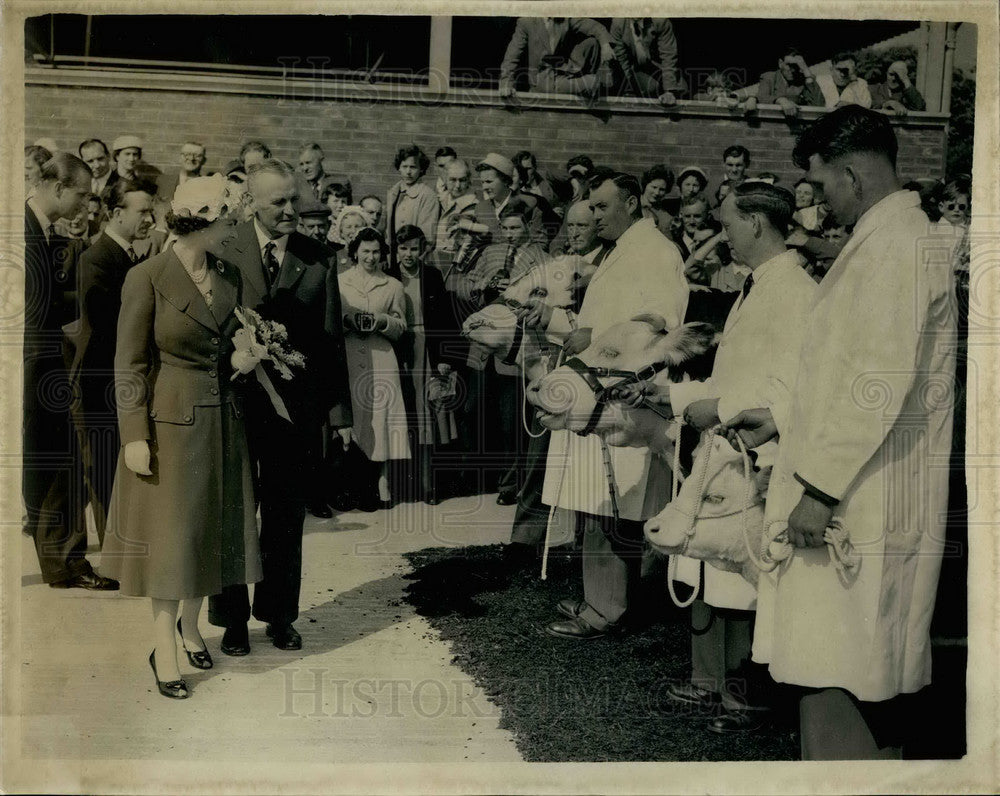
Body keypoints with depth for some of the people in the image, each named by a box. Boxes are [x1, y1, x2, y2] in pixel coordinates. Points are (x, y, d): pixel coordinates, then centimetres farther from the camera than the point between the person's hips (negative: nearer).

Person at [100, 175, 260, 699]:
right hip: (170, 422, -5)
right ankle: (164, 648, 17)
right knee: (169, 534, 3)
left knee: (213, 529, 13)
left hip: (222, 420, 6)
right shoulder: (146, 278, -12)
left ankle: (190, 625, 33)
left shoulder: (229, 277, 5)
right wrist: (135, 436, -15)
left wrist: (241, 361, -4)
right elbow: (129, 365, -11)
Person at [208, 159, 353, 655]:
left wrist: (339, 411, 0)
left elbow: (331, 340, 2)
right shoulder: (223, 252, -4)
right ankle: (232, 619, 26)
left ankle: (279, 615, 29)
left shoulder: (318, 260, 1)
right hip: (235, 401, -1)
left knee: (286, 519, 13)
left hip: (296, 406, 2)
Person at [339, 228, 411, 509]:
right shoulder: (339, 282, 13)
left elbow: (401, 326, 12)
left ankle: (377, 488, 4)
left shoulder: (393, 286, 13)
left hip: (381, 360, 0)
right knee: (351, 418, -4)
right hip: (348, 360, 0)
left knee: (379, 419, -4)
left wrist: (383, 321, -8)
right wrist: (347, 321, -9)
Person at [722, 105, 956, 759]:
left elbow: (881, 385, -23)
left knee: (831, 680, -6)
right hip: (868, 506, 10)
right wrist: (782, 420, 19)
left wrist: (821, 486, -20)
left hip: (859, 505, -10)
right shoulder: (887, 239, 18)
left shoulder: (894, 245, -15)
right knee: (873, 678, 17)